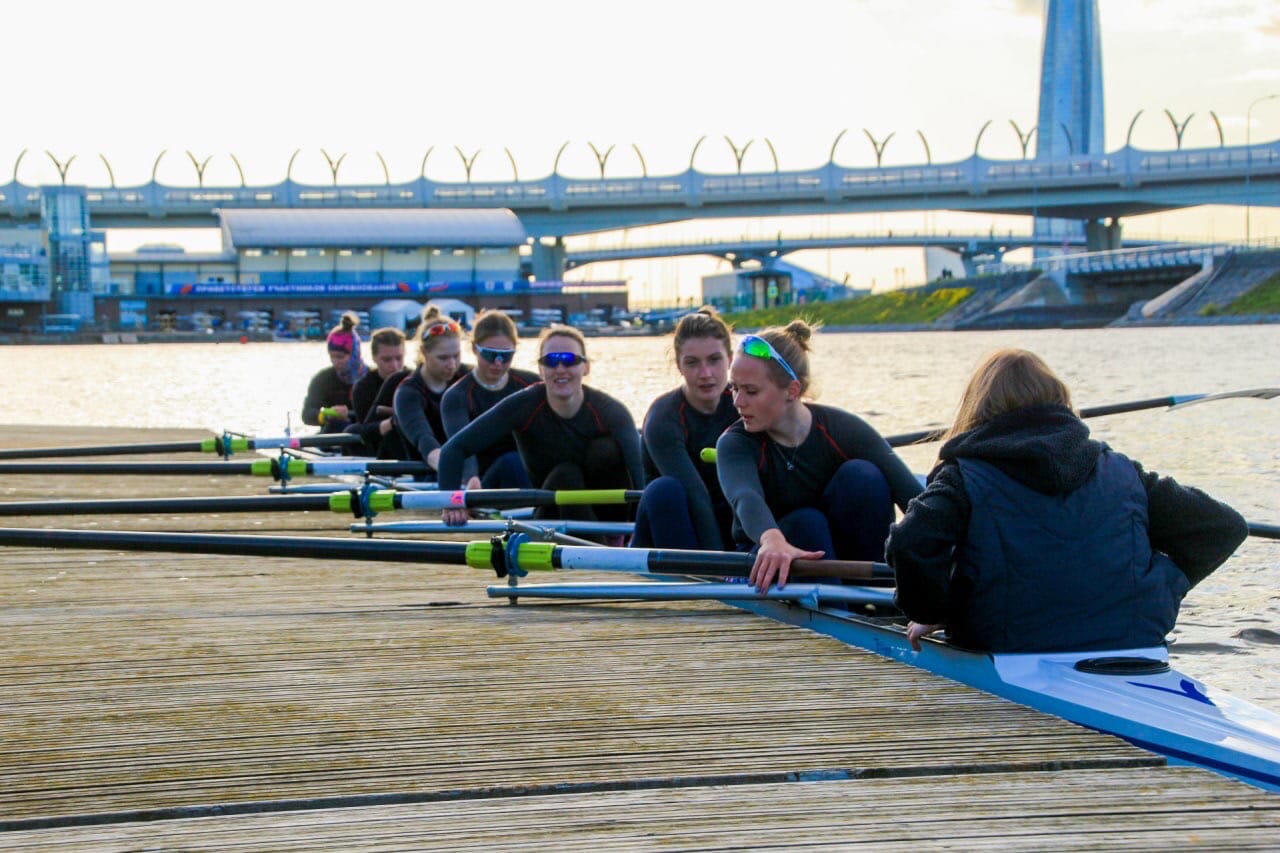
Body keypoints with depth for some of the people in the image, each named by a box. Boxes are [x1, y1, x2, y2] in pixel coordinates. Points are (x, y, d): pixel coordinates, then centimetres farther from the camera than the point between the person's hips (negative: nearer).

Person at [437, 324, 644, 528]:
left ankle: (613, 542, -17)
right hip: (554, 509, 0)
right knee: (564, 475, -30)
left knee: (605, 450, -26)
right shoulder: (524, 406, -16)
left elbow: (639, 477, -29)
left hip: (610, 514, 0)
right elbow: (455, 448, -18)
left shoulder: (610, 412, -18)